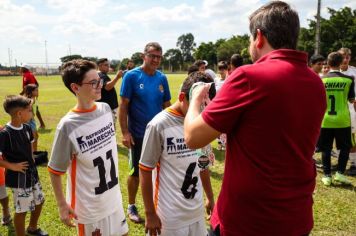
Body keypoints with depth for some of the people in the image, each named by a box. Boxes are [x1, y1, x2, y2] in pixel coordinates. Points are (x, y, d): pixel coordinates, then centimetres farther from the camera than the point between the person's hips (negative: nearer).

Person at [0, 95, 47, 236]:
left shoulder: (26, 128, 0)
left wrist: (31, 160, 8)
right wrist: (12, 166, -20)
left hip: (32, 173, 8)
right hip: (18, 178, -8)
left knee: (39, 201, 21)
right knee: (22, 210, 5)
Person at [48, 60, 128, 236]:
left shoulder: (106, 109, -4)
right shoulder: (68, 126, -23)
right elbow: (55, 171, -12)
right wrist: (62, 205, -10)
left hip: (114, 198, 6)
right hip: (88, 206, -6)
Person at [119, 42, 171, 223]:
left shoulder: (162, 78, 2)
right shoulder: (131, 76, -10)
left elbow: (167, 105, 8)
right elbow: (123, 106, -11)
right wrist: (125, 132, -15)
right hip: (137, 135, -4)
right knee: (135, 172, 9)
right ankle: (131, 207, 29)